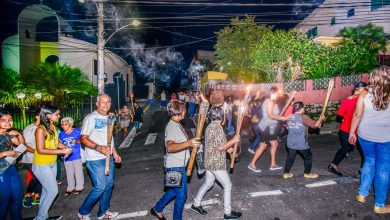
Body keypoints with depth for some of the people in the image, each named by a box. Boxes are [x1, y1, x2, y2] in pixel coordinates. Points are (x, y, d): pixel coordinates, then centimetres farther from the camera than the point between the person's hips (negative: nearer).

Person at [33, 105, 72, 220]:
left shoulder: (53, 127, 1)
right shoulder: (41, 129, -21)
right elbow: (41, 150, -24)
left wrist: (66, 148, -4)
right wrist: (62, 151, -24)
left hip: (52, 164, 7)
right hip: (41, 166, -7)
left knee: (46, 191, 16)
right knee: (53, 191, -2)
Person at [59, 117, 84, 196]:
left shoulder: (77, 131, -11)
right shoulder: (61, 134, 3)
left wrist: (76, 141, -24)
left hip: (77, 156, -4)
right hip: (67, 157, 4)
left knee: (78, 172, 6)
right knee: (69, 173, 15)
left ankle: (79, 187, 21)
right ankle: (70, 188, 28)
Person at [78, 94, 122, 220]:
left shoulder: (108, 118, 12)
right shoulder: (91, 118, -13)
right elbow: (83, 139, -18)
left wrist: (115, 153, 18)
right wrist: (98, 147, -30)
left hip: (108, 158, 8)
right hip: (95, 159, -8)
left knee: (109, 185, 12)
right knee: (100, 187, -6)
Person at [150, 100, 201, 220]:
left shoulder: (176, 124, 7)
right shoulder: (172, 127, -24)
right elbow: (170, 147, -41)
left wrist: (191, 142, 34)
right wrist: (188, 143, -55)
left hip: (178, 165, 10)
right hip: (176, 166, -10)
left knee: (174, 191, 24)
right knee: (181, 194, 4)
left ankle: (157, 209, 38)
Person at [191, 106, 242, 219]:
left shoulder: (209, 126, 7)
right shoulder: (218, 127, -21)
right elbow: (220, 147, -22)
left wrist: (227, 148, 15)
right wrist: (233, 140, -11)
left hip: (209, 161, 9)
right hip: (216, 163, -9)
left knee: (208, 183, 22)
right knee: (227, 185, 5)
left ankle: (196, 204, 32)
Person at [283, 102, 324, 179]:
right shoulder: (303, 117, -13)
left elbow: (286, 125, 22)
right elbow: (315, 124, -10)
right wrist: (321, 118, 8)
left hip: (291, 142, 5)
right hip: (301, 143, -5)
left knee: (290, 157, 14)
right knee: (308, 156, 14)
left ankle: (286, 173, 16)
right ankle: (307, 173, 20)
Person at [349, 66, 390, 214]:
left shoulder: (364, 96, -11)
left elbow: (357, 116, -6)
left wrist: (352, 133, 6)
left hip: (365, 136, 2)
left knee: (369, 162, 24)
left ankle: (362, 194, 31)